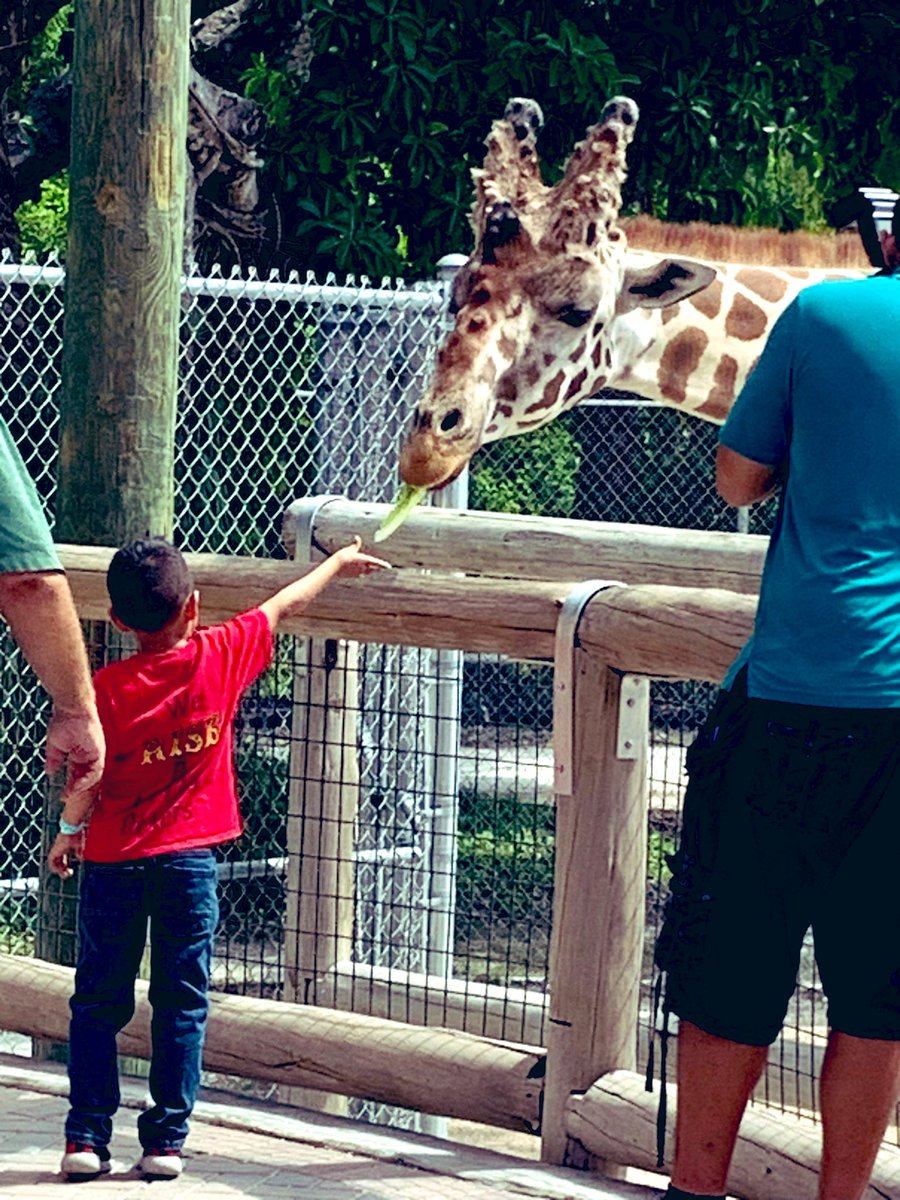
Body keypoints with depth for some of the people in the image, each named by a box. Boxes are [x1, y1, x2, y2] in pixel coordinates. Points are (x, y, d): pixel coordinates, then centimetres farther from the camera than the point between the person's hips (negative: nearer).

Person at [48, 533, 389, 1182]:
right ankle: (166, 1140, 5)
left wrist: (69, 831, 12)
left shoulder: (107, 688, -10)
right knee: (182, 1005, 7)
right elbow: (286, 605, 9)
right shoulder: (222, 657, -6)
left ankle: (86, 1139, 5)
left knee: (98, 1005, 7)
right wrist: (338, 563, 23)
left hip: (113, 861, -1)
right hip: (190, 860, 1)